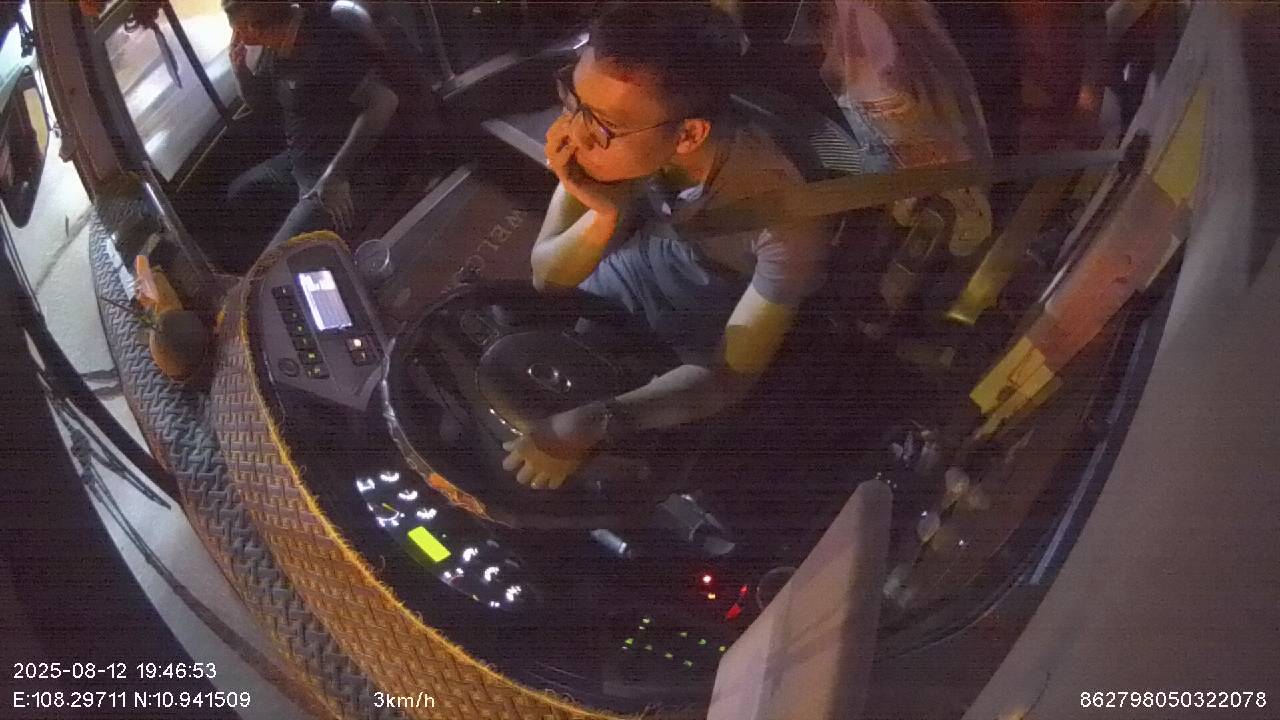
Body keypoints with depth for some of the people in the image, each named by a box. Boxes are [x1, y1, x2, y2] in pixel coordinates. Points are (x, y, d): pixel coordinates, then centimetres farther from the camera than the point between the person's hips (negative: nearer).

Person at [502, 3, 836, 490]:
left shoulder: (782, 215, -37)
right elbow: (546, 277, -16)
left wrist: (594, 425, -42)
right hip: (623, 281, 3)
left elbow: (731, 373, -27)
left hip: (697, 352, -3)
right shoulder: (608, 128, -27)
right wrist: (604, 215, -39)